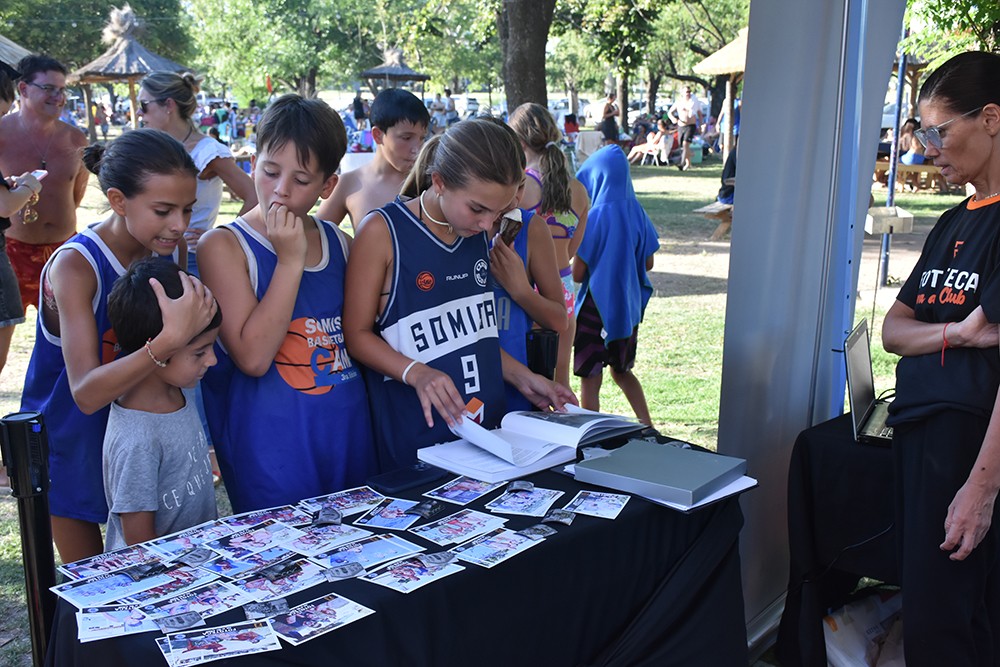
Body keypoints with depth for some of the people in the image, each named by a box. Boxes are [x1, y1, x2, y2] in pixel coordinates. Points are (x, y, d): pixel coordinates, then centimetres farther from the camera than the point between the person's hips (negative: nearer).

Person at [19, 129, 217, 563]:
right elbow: (86, 391, -36)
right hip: (69, 441, -4)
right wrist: (169, 340, -48)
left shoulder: (171, 249, -11)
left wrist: (194, 334, -14)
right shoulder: (75, 266, -27)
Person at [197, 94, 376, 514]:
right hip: (273, 448, -5)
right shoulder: (223, 246, -8)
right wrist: (289, 260, -18)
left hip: (352, 436, 5)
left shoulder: (341, 243, 7)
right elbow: (253, 357, -19)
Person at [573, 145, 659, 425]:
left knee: (590, 379, 6)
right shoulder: (636, 212, -1)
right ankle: (648, 427, 21)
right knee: (622, 371, 23)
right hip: (628, 304, 6)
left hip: (597, 305, -6)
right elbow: (648, 263, 8)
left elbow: (577, 274, -15)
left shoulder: (597, 216, -18)